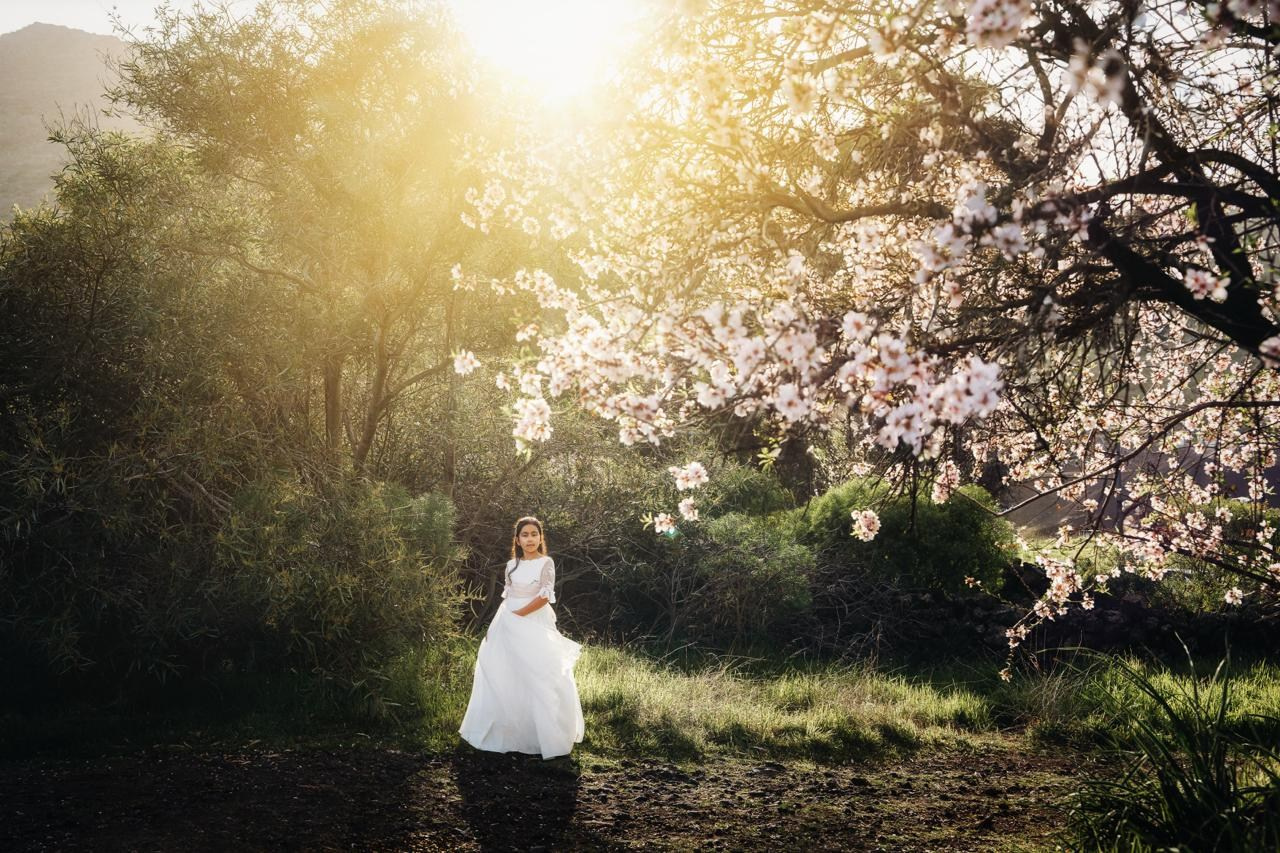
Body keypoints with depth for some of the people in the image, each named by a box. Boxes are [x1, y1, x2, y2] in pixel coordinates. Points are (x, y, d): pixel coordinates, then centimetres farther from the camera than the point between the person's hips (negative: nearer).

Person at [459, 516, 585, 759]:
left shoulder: (546, 563, -3)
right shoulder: (512, 565, 11)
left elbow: (544, 597, -11)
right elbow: (507, 597, 14)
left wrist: (518, 614, -13)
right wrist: (495, 625, 7)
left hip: (534, 625, -5)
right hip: (508, 627, 5)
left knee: (537, 678, -7)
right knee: (505, 679, 7)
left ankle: (544, 734, 1)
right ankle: (509, 732, 18)